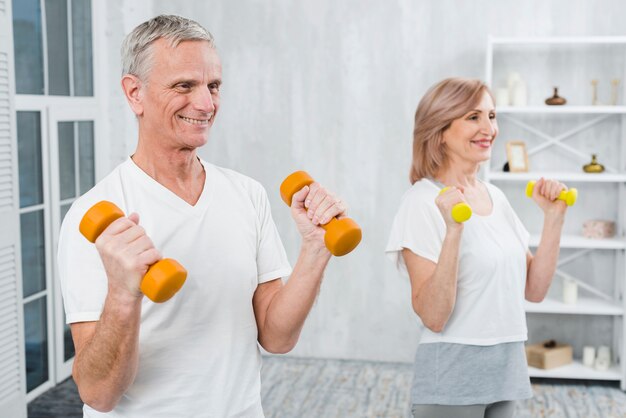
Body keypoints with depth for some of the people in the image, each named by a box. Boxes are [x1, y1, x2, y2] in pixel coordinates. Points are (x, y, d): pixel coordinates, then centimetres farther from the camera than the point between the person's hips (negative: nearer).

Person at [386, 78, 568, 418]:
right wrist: (453, 229, -29)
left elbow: (534, 290, 6)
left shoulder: (495, 197, 6)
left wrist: (554, 217, -2)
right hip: (452, 377, -6)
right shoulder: (424, 201, -14)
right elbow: (433, 317, -20)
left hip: (506, 371, 6)